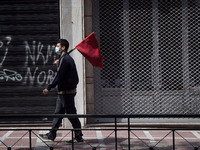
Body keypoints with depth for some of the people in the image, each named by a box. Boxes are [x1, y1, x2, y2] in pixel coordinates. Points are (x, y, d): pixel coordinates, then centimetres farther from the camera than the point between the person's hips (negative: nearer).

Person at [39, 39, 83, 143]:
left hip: (67, 92, -10)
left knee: (71, 115, -4)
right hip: (63, 92, 10)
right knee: (58, 113, 15)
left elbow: (59, 76, -21)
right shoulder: (67, 58, 15)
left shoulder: (64, 59, -17)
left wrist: (49, 88, -19)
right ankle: (52, 134, 23)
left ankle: (79, 137, 3)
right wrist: (58, 65, 12)